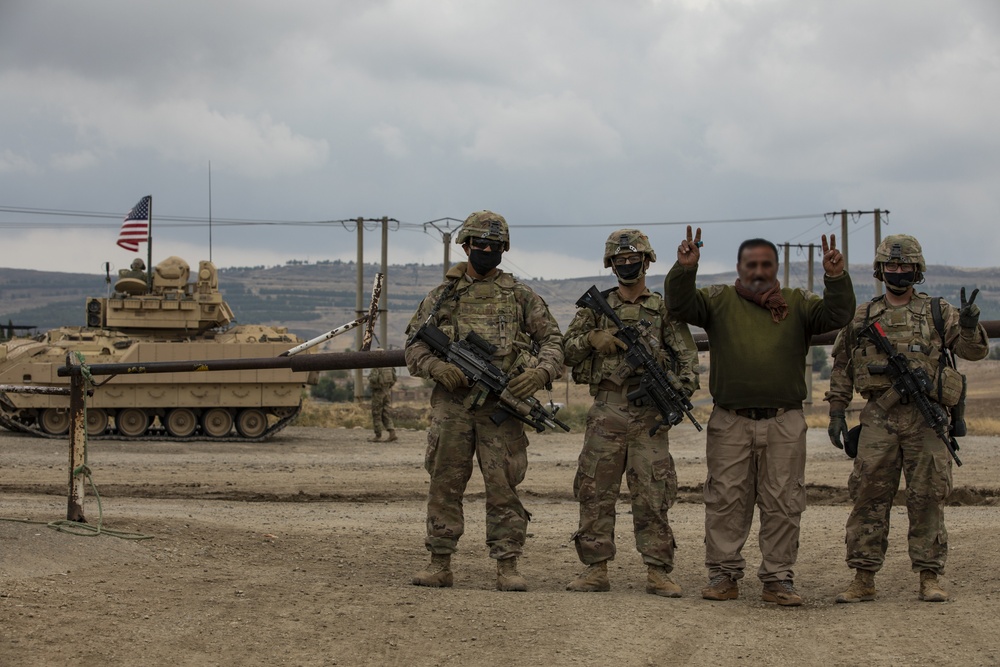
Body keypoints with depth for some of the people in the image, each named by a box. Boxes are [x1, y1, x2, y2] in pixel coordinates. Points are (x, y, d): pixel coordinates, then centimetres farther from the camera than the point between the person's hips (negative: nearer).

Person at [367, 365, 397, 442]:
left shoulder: (376, 367, -15)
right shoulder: (389, 366, 4)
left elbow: (373, 379, -24)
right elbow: (394, 379, 8)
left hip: (378, 392, -6)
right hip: (388, 391, 6)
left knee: (376, 414, 5)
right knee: (387, 414, 7)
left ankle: (378, 436, 7)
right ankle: (392, 434, -6)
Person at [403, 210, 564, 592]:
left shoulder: (521, 296, 10)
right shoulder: (442, 296, 12)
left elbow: (553, 340, 11)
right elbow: (414, 345, 11)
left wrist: (541, 372, -9)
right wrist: (436, 366, -10)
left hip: (501, 405, -1)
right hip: (452, 403, 1)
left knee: (503, 487, -2)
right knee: (445, 484, 3)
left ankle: (507, 566, 3)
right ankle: (440, 563, 10)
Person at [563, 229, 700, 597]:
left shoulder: (664, 309, 9)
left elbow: (686, 356, 2)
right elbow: (568, 350, 10)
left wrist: (684, 389, -17)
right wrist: (591, 338, -10)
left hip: (649, 412, -2)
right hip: (605, 411, 2)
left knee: (653, 494, -3)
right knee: (595, 492, 1)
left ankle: (658, 572, 0)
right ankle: (596, 569, 7)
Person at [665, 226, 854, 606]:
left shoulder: (797, 304, 11)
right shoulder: (719, 301, 8)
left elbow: (837, 316, -2)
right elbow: (681, 306, -6)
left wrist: (836, 277, -19)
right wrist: (685, 270, -23)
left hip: (784, 424, 1)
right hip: (730, 423, -1)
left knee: (782, 504, 3)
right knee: (726, 500, 2)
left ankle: (777, 579, 10)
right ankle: (723, 575, 11)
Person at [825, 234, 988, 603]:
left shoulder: (938, 313, 8)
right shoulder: (861, 318, 12)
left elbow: (975, 350, 2)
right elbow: (842, 368, 17)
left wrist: (969, 325, -19)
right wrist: (837, 413, 10)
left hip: (926, 419, -1)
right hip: (878, 419, 1)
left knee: (928, 498, 0)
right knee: (869, 496, -1)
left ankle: (930, 577, 7)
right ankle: (863, 578, 5)